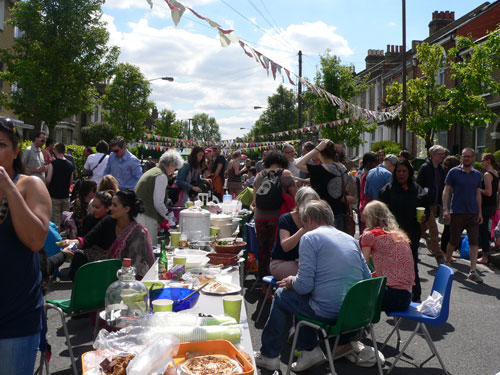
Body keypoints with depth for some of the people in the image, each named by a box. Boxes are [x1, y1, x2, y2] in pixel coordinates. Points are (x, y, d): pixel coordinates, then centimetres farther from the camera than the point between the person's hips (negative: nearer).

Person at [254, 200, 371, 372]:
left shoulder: (310, 237, -7)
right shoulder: (351, 239, 12)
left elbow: (304, 285, -15)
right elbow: (367, 278, 15)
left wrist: (291, 282, 9)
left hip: (329, 312, -7)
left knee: (281, 295, 17)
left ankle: (269, 355, 27)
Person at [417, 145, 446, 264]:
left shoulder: (441, 169, 11)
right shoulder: (425, 167, -11)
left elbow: (441, 187, 17)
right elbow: (418, 185, -13)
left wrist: (440, 202, 12)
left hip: (434, 203, 7)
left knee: (423, 226, 16)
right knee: (433, 228, -9)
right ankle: (438, 255, -4)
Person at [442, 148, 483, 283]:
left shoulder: (477, 174, 11)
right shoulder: (453, 172, -1)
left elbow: (478, 194, 14)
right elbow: (446, 191, -2)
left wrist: (480, 212, 8)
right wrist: (445, 209, -12)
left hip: (473, 213, 3)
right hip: (457, 212, -3)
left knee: (474, 242, -3)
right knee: (453, 241, 5)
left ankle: (473, 271, 0)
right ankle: (446, 264, 27)